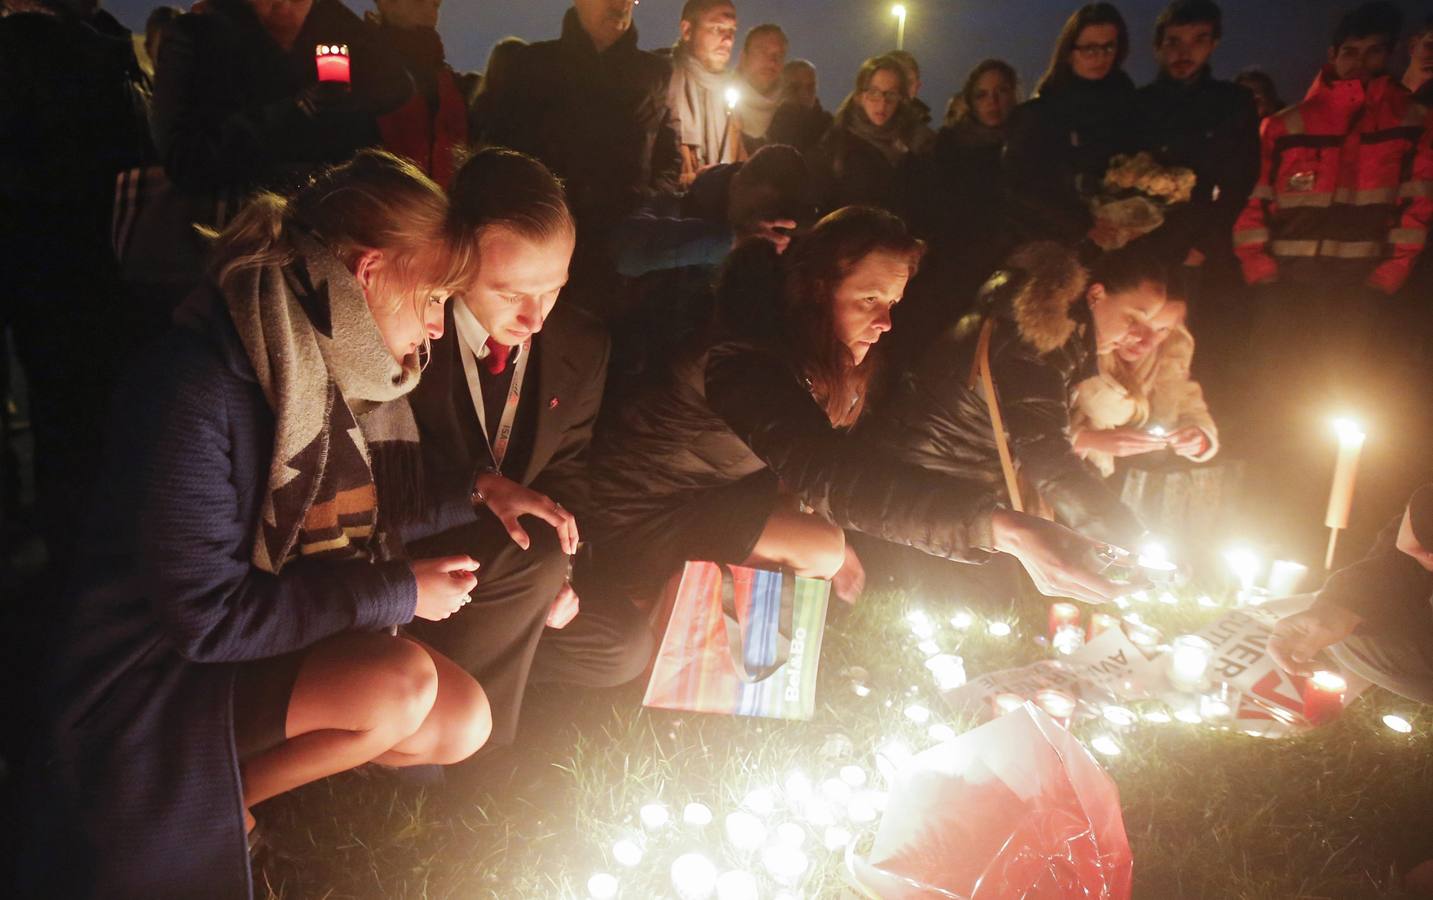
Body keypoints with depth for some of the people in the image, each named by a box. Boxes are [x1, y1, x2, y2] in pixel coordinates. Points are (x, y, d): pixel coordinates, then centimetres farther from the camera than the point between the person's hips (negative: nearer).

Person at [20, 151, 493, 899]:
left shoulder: (348, 366, -3)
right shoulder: (198, 383, -27)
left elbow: (371, 503, 12)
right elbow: (208, 613, -27)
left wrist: (478, 492, -5)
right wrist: (399, 591, -21)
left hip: (295, 633, 8)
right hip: (155, 675, -7)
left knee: (462, 724, -6)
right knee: (402, 685, -28)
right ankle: (210, 799, -1)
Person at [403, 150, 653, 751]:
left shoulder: (582, 346, -4)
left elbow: (569, 466, 5)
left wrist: (558, 571, -10)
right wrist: (481, 484, -29)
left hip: (514, 553, 6)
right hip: (404, 554, -5)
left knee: (625, 646, -5)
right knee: (532, 556, -32)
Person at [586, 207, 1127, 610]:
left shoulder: (820, 359, -4)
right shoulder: (745, 362, -36)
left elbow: (805, 468, 6)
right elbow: (830, 475, -49)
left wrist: (835, 541, -12)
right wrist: (1000, 527, -56)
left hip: (708, 496, 9)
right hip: (639, 524, -9)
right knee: (818, 551, -19)